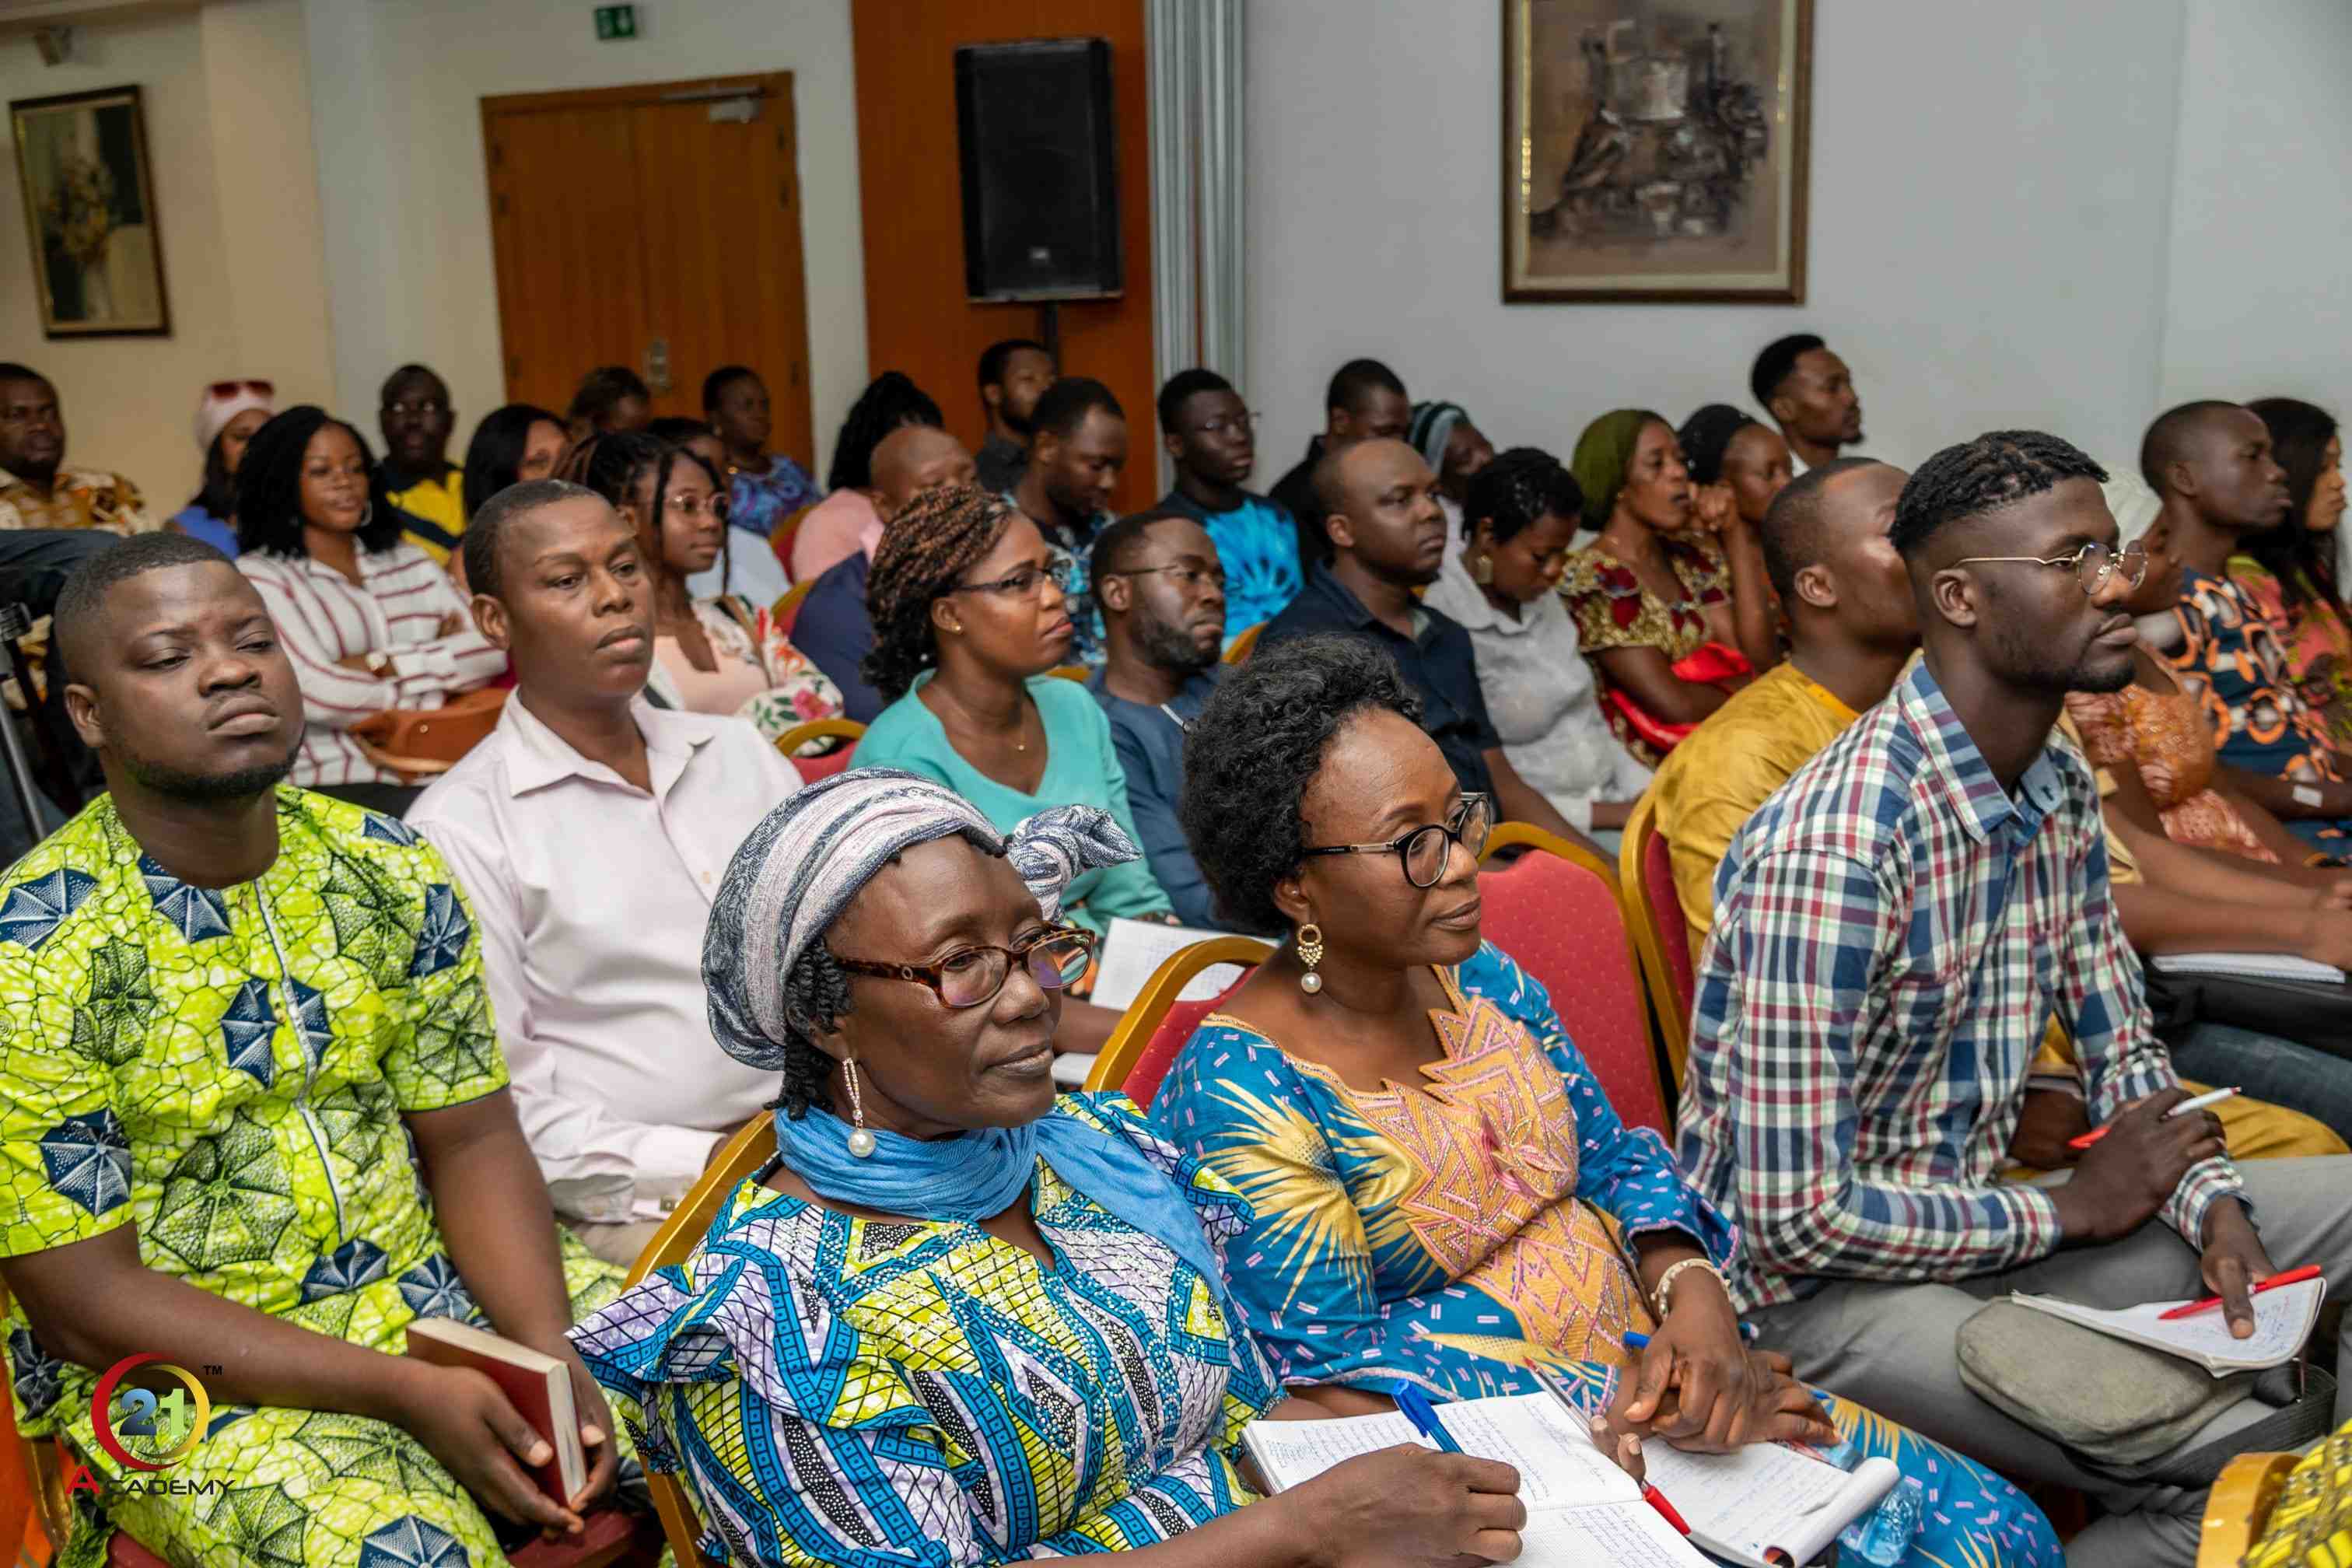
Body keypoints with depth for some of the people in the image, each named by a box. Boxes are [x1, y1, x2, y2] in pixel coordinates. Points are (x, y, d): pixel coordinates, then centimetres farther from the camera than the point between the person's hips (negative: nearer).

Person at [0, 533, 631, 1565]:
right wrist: (406, 1392, -22)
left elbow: (470, 1143, 1)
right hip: (184, 1367, -4)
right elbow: (87, 1301, -14)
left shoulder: (392, 875, -1)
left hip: (433, 1286, 5)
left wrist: (550, 1355, -17)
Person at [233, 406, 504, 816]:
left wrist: (383, 664, -7)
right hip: (336, 791, -5)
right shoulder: (259, 576, 4)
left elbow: (491, 651, 5)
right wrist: (440, 667, 1)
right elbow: (317, 694, -10)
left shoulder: (409, 563, 19)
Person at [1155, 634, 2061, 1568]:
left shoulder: (1478, 979, 3)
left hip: (1647, 1365, 7)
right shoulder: (1239, 1095, -19)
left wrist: (1693, 1295, -12)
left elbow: (1615, 1157, 9)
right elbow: (1336, 1382, -18)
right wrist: (1616, 1410, -19)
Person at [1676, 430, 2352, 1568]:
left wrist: (2213, 1206, -8)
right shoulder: (1831, 848, -28)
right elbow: (1795, 1217, -27)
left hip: (1975, 1220, 9)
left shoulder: (2060, 790, 1)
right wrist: (2068, 1209, -14)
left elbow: (2121, 1048, 13)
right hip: (1816, 1278, -9)